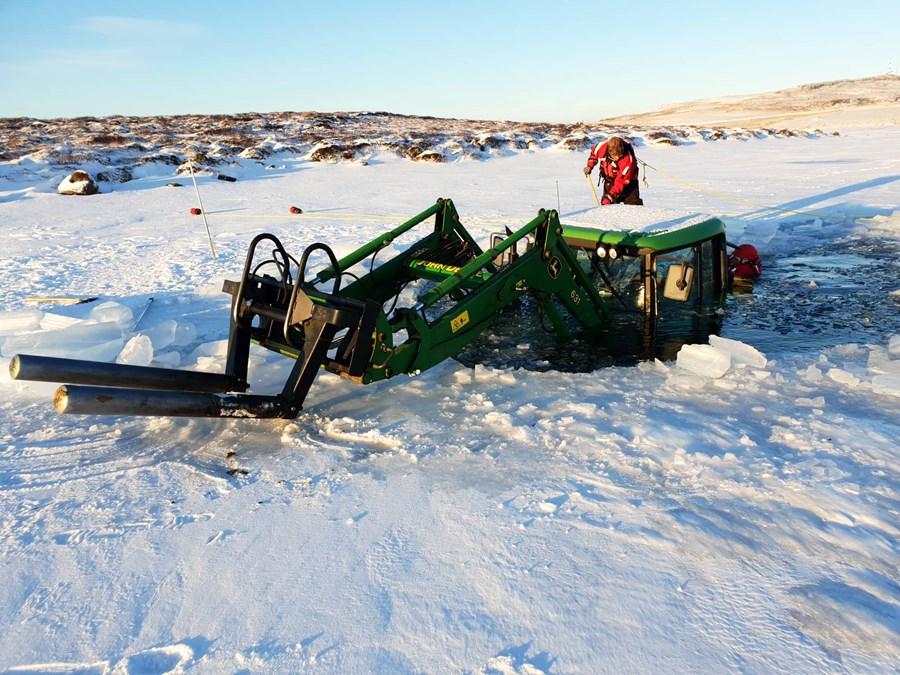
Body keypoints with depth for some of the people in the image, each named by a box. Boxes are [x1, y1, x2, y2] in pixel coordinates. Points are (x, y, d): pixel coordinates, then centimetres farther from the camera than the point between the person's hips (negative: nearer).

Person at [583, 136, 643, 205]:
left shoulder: (628, 160, -36)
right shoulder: (602, 147, -25)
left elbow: (621, 182, -34)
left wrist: (610, 196, -39)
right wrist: (590, 165, -6)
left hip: (627, 180, -3)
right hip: (609, 179, 3)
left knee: (633, 205, -8)